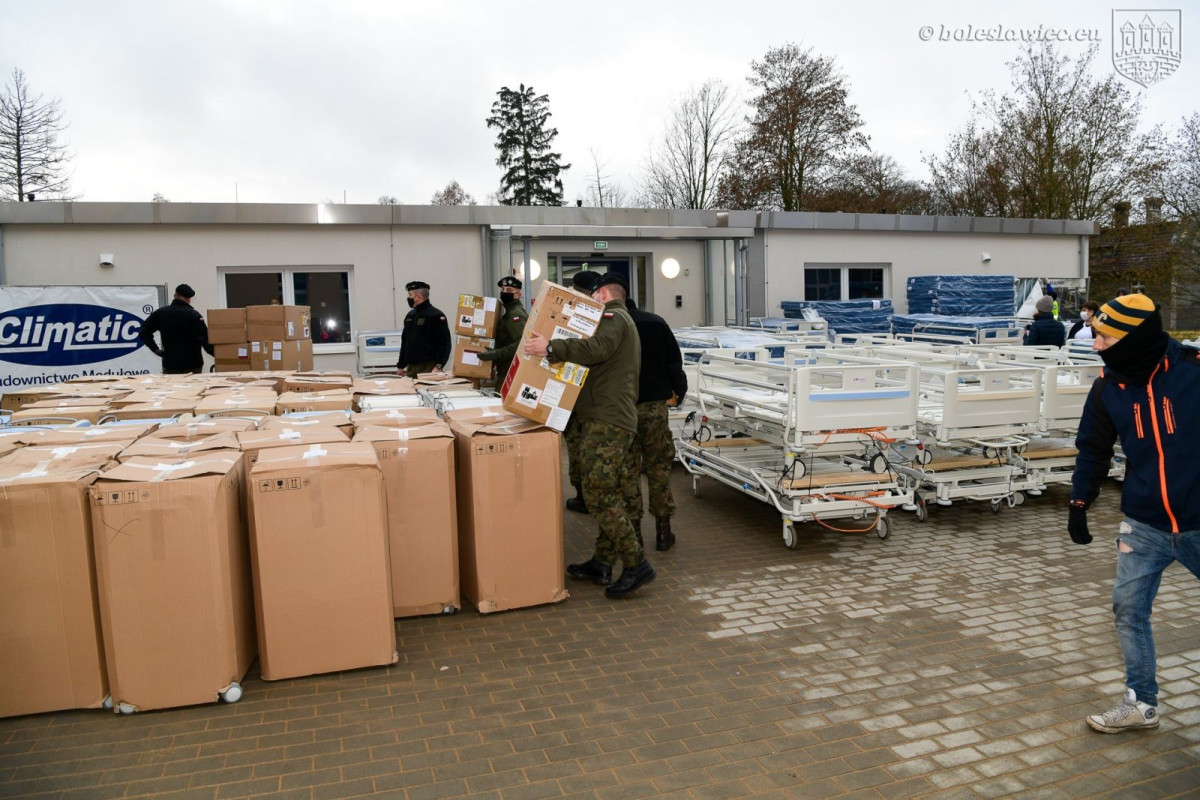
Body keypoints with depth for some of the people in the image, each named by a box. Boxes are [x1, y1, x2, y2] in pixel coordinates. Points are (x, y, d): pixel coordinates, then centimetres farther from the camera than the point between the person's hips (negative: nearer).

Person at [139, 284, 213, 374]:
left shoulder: (160, 313, 6)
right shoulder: (193, 315, -8)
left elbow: (144, 332, 7)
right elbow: (206, 340, -14)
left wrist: (155, 349, 8)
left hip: (170, 366, 3)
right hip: (192, 366, -3)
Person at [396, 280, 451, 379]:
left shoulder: (436, 316, -7)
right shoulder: (410, 316, 17)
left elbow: (444, 344, -13)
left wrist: (438, 367, -21)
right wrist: (400, 366, 19)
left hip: (428, 368, -7)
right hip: (410, 369, 7)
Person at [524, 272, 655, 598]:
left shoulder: (611, 316, -6)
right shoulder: (622, 320, 28)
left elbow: (597, 348, -27)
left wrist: (550, 348, -31)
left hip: (606, 423, -11)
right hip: (615, 420, 11)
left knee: (598, 495, -11)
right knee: (609, 494, 12)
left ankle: (636, 565, -7)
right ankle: (602, 563, 19)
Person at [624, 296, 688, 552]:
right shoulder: (656, 322, 0)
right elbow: (674, 361, 2)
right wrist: (676, 392, 13)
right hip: (655, 404, 2)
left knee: (628, 470, 8)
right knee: (659, 467, 11)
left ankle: (633, 528, 11)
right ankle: (663, 531, 15)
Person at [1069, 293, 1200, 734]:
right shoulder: (1108, 387, -3)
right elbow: (1093, 448, 6)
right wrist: (1079, 502, -1)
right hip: (1144, 525, 4)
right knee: (1129, 607, 6)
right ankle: (1141, 704, 21)